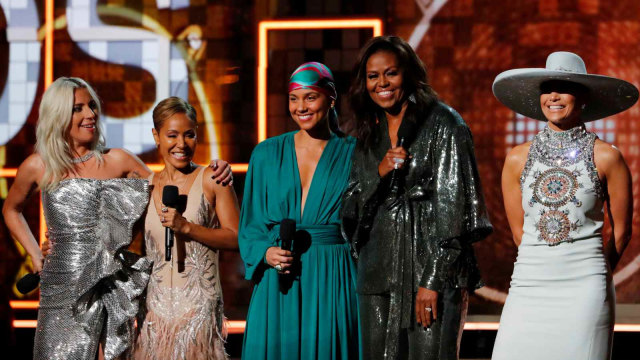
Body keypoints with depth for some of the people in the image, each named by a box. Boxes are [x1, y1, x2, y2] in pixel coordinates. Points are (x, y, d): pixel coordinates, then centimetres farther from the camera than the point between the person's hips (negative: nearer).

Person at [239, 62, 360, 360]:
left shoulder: (351, 154, 4)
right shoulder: (266, 154, 10)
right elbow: (251, 224, 10)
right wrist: (266, 253, -7)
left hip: (333, 280, -1)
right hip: (279, 283, 2)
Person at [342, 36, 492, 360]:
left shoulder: (443, 124, -4)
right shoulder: (369, 133, 15)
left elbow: (452, 203, -10)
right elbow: (350, 208, 14)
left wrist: (432, 280, -16)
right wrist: (379, 172, -7)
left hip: (434, 265, -6)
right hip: (379, 270, 6)